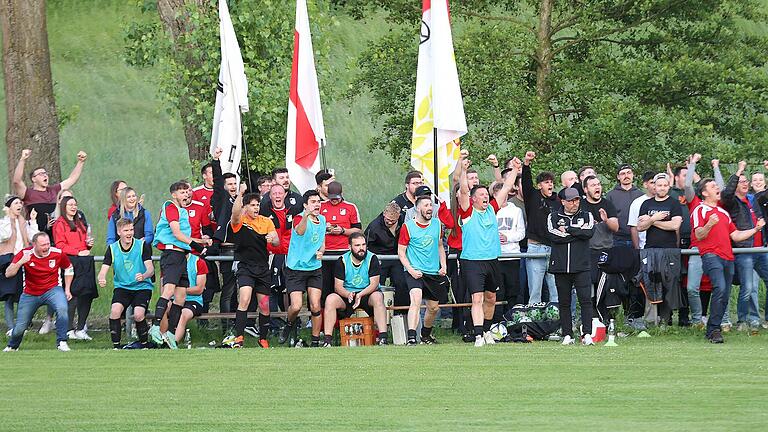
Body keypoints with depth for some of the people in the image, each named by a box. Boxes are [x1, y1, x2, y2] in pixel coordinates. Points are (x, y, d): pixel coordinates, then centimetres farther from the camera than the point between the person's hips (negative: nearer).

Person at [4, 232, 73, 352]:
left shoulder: (58, 253, -13)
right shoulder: (25, 254, -16)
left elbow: (68, 269, 8)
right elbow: (8, 274, -18)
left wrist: (67, 289, 4)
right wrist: (20, 262, -34)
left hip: (52, 290, 0)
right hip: (30, 294, 1)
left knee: (62, 308, -32)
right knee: (20, 327, 4)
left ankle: (61, 342, -20)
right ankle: (12, 346, 38)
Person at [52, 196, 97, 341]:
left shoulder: (80, 224, 25)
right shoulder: (60, 224, 1)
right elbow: (60, 246, -8)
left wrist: (89, 243, 11)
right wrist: (78, 252, -15)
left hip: (85, 262, 8)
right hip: (70, 262, -8)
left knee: (87, 296, 2)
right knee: (73, 295, -14)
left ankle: (81, 329, 10)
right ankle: (70, 330, -11)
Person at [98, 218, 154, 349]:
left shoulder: (142, 245, -7)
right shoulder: (112, 249, -1)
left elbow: (151, 268, -13)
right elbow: (103, 270, -8)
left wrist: (144, 276, -38)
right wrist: (101, 279, -33)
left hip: (142, 287, -2)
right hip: (122, 287, 2)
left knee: (138, 315, -25)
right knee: (115, 310, -26)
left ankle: (144, 345, -2)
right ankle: (116, 346, -14)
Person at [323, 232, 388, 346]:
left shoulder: (372, 259, -5)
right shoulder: (342, 261, 0)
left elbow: (374, 284, -12)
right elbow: (338, 286, -5)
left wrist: (360, 295, -30)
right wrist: (348, 294, -27)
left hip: (367, 295, -2)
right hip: (347, 296, 2)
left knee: (377, 297, -35)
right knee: (330, 299, -27)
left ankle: (382, 337, -40)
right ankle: (328, 339, -27)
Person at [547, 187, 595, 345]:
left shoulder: (586, 216, 11)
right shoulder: (554, 217, 9)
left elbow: (589, 232, -9)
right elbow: (553, 235, -10)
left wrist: (567, 230, -7)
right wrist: (578, 232, -7)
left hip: (582, 266, -1)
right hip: (561, 267, 1)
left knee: (585, 300, -10)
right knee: (564, 302, 5)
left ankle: (587, 334, -11)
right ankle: (567, 335, 11)